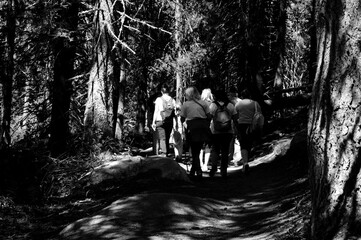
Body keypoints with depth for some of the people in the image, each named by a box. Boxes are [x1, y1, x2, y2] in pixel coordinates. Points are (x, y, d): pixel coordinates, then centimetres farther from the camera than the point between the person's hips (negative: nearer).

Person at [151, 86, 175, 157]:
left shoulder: (159, 99, -4)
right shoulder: (172, 100, 3)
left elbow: (156, 111, -4)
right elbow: (174, 112, 3)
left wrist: (153, 122, 1)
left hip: (160, 121, -3)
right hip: (170, 122, 4)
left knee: (162, 138, -6)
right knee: (167, 138, 12)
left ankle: (163, 153, -15)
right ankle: (166, 153, 16)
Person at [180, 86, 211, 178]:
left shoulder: (185, 104, -1)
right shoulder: (203, 103, 5)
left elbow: (182, 119, 0)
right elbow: (209, 116, 2)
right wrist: (206, 126, 14)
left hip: (192, 127, -3)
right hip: (203, 126, 3)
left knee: (194, 151, 3)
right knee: (198, 150, 13)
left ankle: (198, 171, -8)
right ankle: (193, 171, 19)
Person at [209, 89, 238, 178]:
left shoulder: (213, 106, -3)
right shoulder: (230, 105, 3)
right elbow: (235, 119, 0)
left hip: (215, 132, -1)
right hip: (228, 132, 1)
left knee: (215, 150, 10)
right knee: (225, 151, 7)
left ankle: (214, 166, -11)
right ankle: (223, 171, 5)